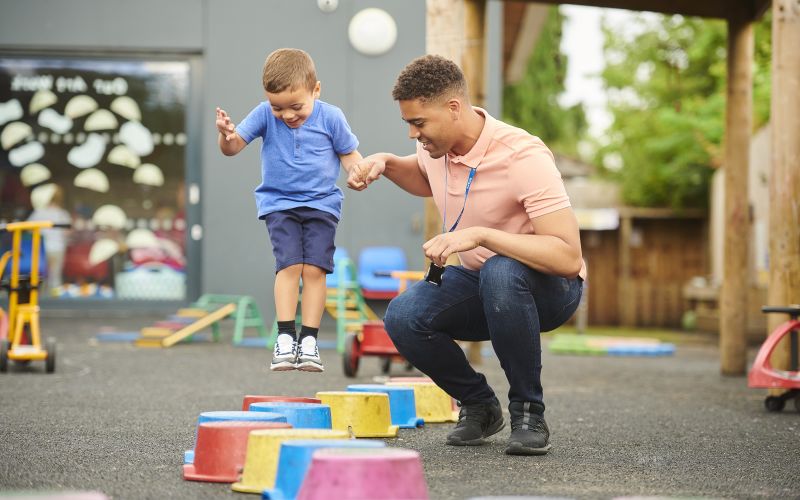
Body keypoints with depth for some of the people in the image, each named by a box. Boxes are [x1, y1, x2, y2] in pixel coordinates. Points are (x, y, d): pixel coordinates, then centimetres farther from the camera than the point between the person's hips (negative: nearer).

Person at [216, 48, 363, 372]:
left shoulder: (330, 117, -6)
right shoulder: (264, 115, -6)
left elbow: (348, 153, 5)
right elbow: (233, 147, -7)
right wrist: (226, 135, -30)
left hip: (321, 203, 0)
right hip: (278, 203, 0)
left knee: (314, 268, -10)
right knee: (289, 264, -16)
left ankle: (309, 339, -6)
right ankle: (285, 337, -14)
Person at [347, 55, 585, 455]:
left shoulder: (524, 158, -28)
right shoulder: (436, 147, -5)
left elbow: (568, 256, -36)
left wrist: (479, 235, -41)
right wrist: (385, 163, 1)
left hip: (549, 289, -6)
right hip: (481, 285, 6)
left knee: (500, 273, -41)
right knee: (404, 316, -24)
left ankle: (528, 412, -20)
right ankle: (478, 406, 2)